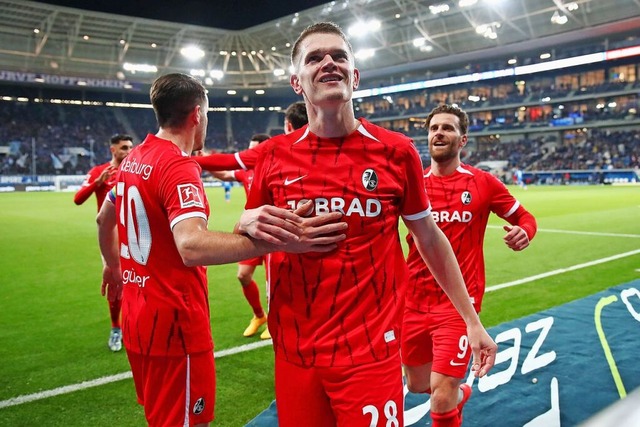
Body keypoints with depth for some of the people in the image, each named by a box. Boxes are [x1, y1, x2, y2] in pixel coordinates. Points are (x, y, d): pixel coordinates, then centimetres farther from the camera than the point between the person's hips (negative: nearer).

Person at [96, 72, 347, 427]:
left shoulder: (132, 159, 7)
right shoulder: (179, 166, -21)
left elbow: (104, 219, 22)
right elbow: (191, 247, -39)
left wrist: (112, 265, 39)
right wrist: (275, 242, -50)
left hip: (138, 315, 9)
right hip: (173, 322, -9)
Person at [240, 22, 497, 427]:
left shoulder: (395, 150, -4)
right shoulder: (274, 155, -1)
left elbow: (429, 237, 6)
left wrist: (472, 321, 9)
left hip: (370, 355, -1)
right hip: (293, 353, 2)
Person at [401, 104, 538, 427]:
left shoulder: (483, 183, -3)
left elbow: (524, 217, 7)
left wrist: (523, 232, -15)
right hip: (413, 300, 4)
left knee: (441, 398, -11)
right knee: (417, 385, 19)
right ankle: (459, 392, 52)